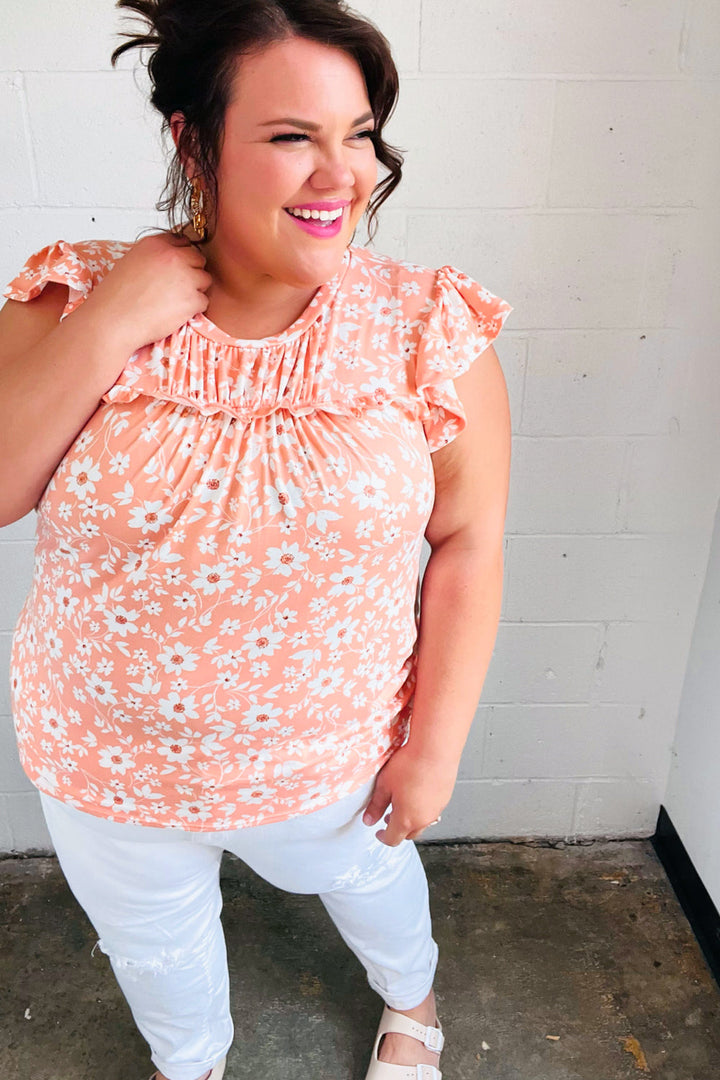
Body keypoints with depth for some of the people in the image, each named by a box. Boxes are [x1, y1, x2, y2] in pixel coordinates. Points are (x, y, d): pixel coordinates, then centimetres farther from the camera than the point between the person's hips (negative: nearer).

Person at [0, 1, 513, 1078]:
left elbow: (468, 545, -12)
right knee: (153, 944, 29)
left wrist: (436, 746, -9)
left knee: (370, 880, 32)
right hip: (108, 762, 2)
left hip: (332, 758, 0)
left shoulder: (424, 331, -18)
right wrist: (113, 326, -30)